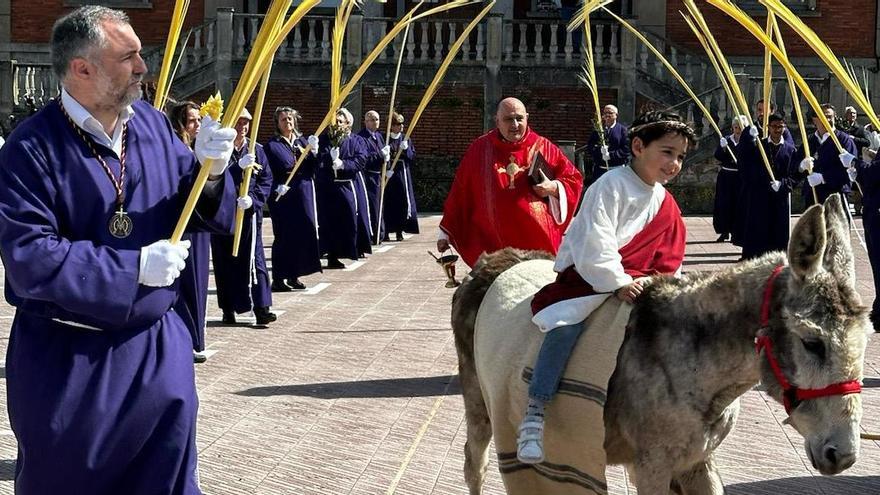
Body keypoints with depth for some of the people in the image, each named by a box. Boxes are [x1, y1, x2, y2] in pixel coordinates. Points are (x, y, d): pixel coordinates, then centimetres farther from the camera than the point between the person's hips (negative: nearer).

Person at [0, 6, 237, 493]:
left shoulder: (152, 123, 0)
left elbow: (198, 212, 6)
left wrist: (209, 171, -16)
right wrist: (135, 267, -23)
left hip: (156, 347, 5)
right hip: (66, 359, -5)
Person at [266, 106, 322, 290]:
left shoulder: (302, 141, 13)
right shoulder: (272, 145, -2)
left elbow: (313, 168, 5)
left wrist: (313, 151, -13)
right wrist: (277, 188, -23)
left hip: (303, 195, 5)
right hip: (283, 197, -5)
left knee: (302, 234, 6)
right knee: (283, 237, -5)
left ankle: (294, 275, 17)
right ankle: (278, 279, 0)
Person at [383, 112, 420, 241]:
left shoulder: (405, 139, 11)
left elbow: (413, 156, 8)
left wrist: (406, 149, -10)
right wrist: (385, 170, -17)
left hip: (402, 173, 3)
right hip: (389, 174, -3)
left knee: (402, 201, -1)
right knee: (389, 202, -5)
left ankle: (399, 231, 5)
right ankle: (386, 231, 0)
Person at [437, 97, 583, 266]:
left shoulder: (543, 147, 7)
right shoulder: (480, 149, 7)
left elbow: (574, 178, 13)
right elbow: (460, 192, 10)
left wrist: (554, 187, -8)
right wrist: (446, 233, 11)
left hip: (538, 242, 0)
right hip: (492, 243, 0)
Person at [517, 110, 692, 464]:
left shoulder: (665, 203, 10)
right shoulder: (612, 186, -14)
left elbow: (668, 260, 14)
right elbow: (596, 244, -21)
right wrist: (619, 284, -23)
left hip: (632, 279, 8)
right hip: (588, 273, -8)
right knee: (567, 322, -32)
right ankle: (534, 416, -34)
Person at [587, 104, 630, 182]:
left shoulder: (622, 129, 2)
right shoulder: (597, 130, 11)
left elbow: (626, 149, -6)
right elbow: (590, 147, 5)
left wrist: (611, 155, -15)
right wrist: (599, 150, -15)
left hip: (617, 169, -3)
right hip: (599, 169, 3)